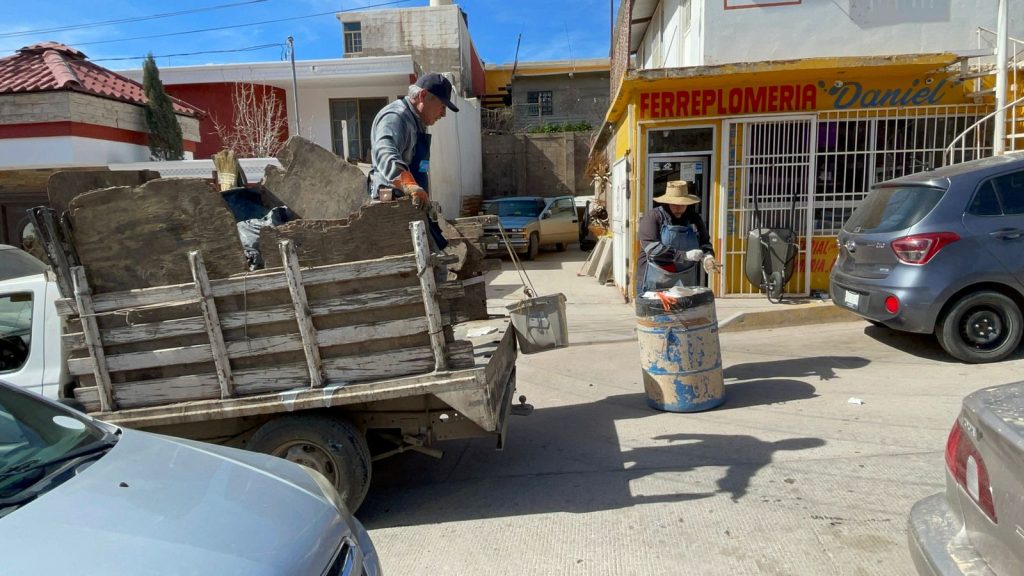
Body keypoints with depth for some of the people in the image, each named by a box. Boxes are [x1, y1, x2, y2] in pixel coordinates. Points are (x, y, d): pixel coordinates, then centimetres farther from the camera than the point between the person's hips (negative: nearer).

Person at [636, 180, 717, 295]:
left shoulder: (694, 219, 9)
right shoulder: (652, 218, -7)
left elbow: (704, 242, 17)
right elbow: (652, 248, -18)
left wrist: (707, 257, -6)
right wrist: (685, 255, -21)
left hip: (685, 283, 4)